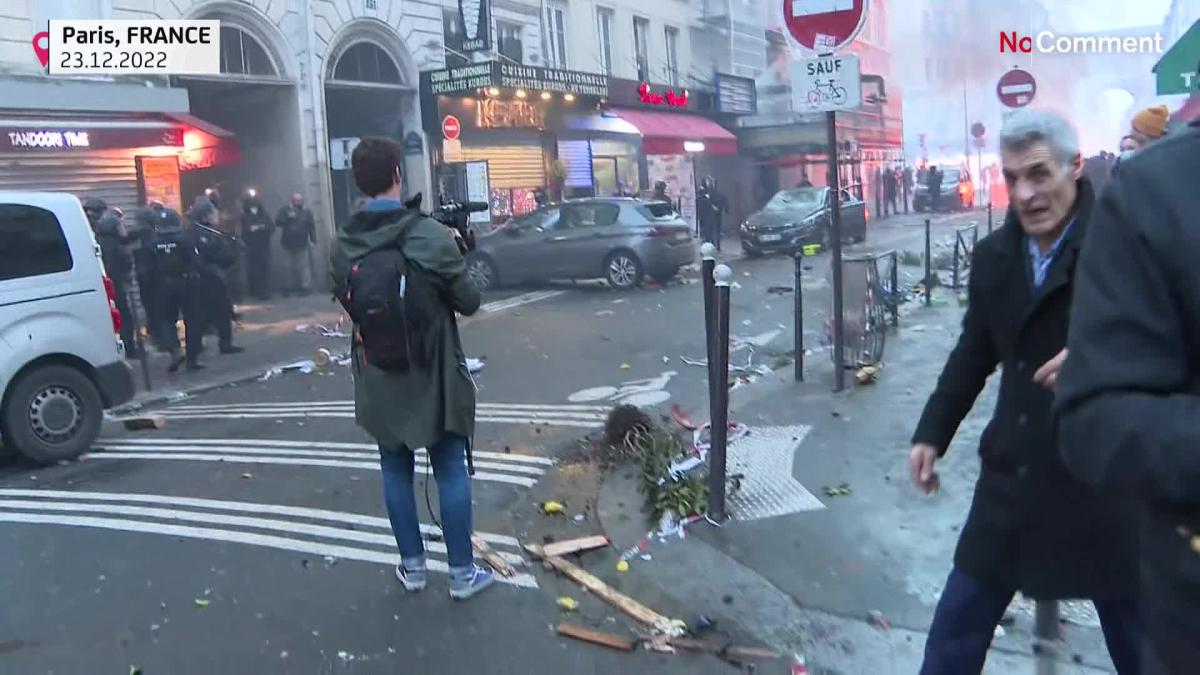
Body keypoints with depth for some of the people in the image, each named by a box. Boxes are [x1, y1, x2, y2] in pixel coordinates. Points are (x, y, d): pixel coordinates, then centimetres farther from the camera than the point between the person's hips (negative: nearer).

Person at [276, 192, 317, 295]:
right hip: (289, 244, 1)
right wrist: (288, 217, -19)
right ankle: (294, 286, 18)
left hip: (302, 244, -1)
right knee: (292, 266, 7)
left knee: (304, 265, -5)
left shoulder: (307, 212, 2)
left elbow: (312, 227, 0)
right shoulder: (285, 210, 3)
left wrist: (313, 240, -7)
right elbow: (277, 222, -5)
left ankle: (305, 286, 0)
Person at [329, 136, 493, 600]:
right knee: (451, 471, 7)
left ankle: (412, 565, 26)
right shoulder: (431, 235, -17)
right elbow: (469, 302, -9)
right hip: (433, 375, -3)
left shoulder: (343, 245, -3)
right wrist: (455, 254, 4)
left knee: (396, 470, 16)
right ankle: (462, 572, 16)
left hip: (378, 379, 4)